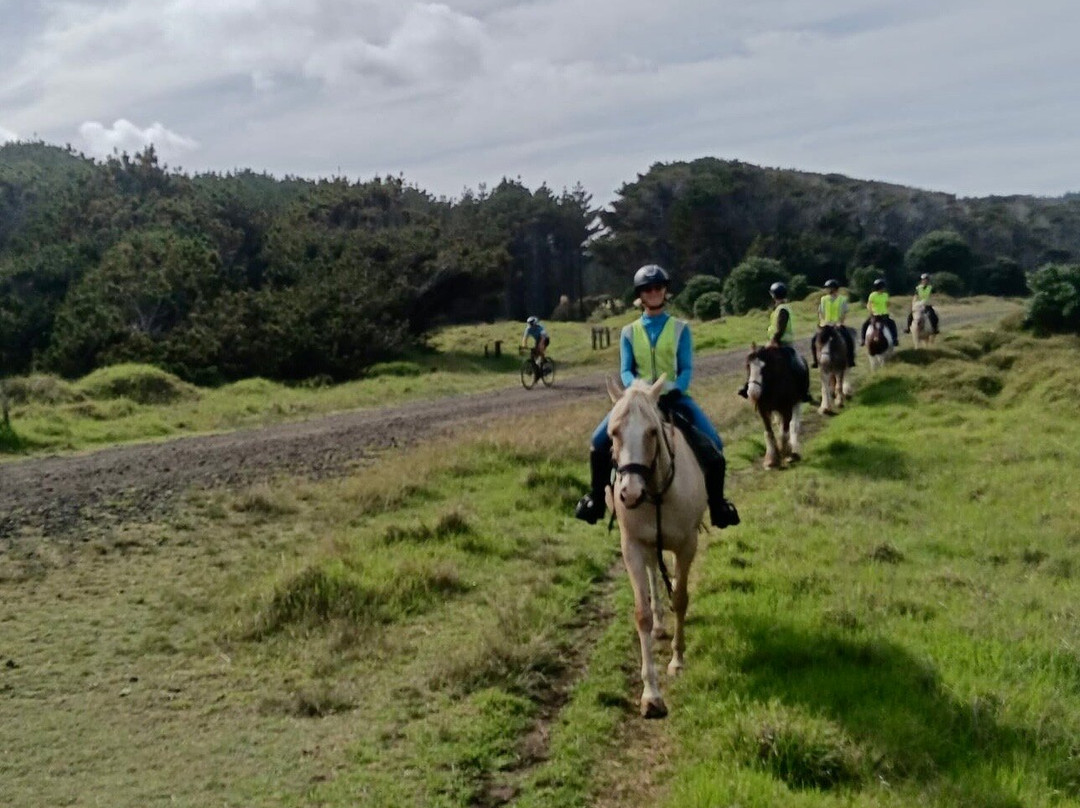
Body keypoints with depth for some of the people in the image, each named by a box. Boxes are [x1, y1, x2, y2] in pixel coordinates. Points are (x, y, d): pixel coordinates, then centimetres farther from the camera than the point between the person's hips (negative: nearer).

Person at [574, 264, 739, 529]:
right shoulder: (630, 332, 9)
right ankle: (595, 498, 3)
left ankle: (717, 504, -3)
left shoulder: (680, 328, 6)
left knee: (713, 445, -21)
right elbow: (625, 371, 2)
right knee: (599, 442, -17)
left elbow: (686, 369, -1)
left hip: (673, 396, -1)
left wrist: (675, 390, -21)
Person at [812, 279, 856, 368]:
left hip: (838, 325, -2)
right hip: (825, 325, 2)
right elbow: (820, 313, 3)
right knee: (814, 340, -16)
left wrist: (839, 322, -19)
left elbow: (844, 313, -5)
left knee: (849, 339, -23)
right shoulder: (823, 299, 6)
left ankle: (850, 361, -12)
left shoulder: (842, 299, 0)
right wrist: (822, 322, -14)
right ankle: (816, 361, -3)